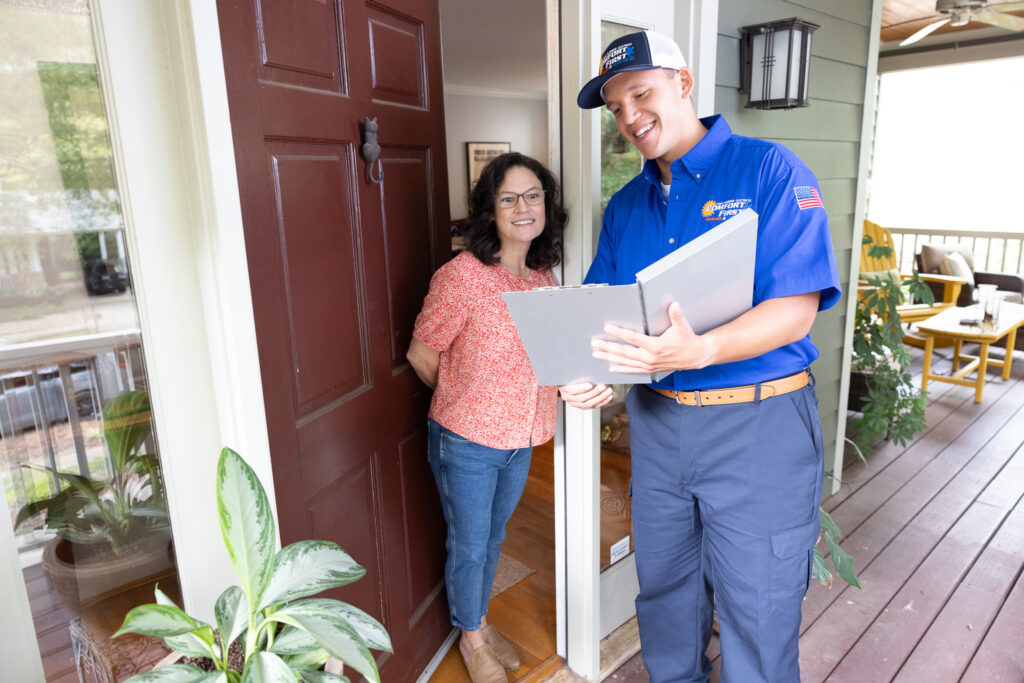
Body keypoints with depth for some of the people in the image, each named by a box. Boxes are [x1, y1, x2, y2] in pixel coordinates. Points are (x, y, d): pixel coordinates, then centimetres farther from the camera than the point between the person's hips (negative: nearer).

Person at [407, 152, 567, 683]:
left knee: (493, 537, 24)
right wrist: (459, 400, 3)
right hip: (466, 441, -5)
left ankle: (481, 621, 48)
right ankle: (471, 637, 41)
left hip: (520, 438, 6)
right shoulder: (462, 275, -21)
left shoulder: (543, 277, 0)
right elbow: (421, 353, -11)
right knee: (469, 547, 14)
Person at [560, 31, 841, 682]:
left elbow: (796, 309, -17)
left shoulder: (769, 170, -9)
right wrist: (585, 374, -13)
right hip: (656, 418, 6)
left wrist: (699, 351, -35)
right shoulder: (625, 206, 9)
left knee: (757, 614, 8)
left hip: (758, 421, -5)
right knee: (663, 585, 22)